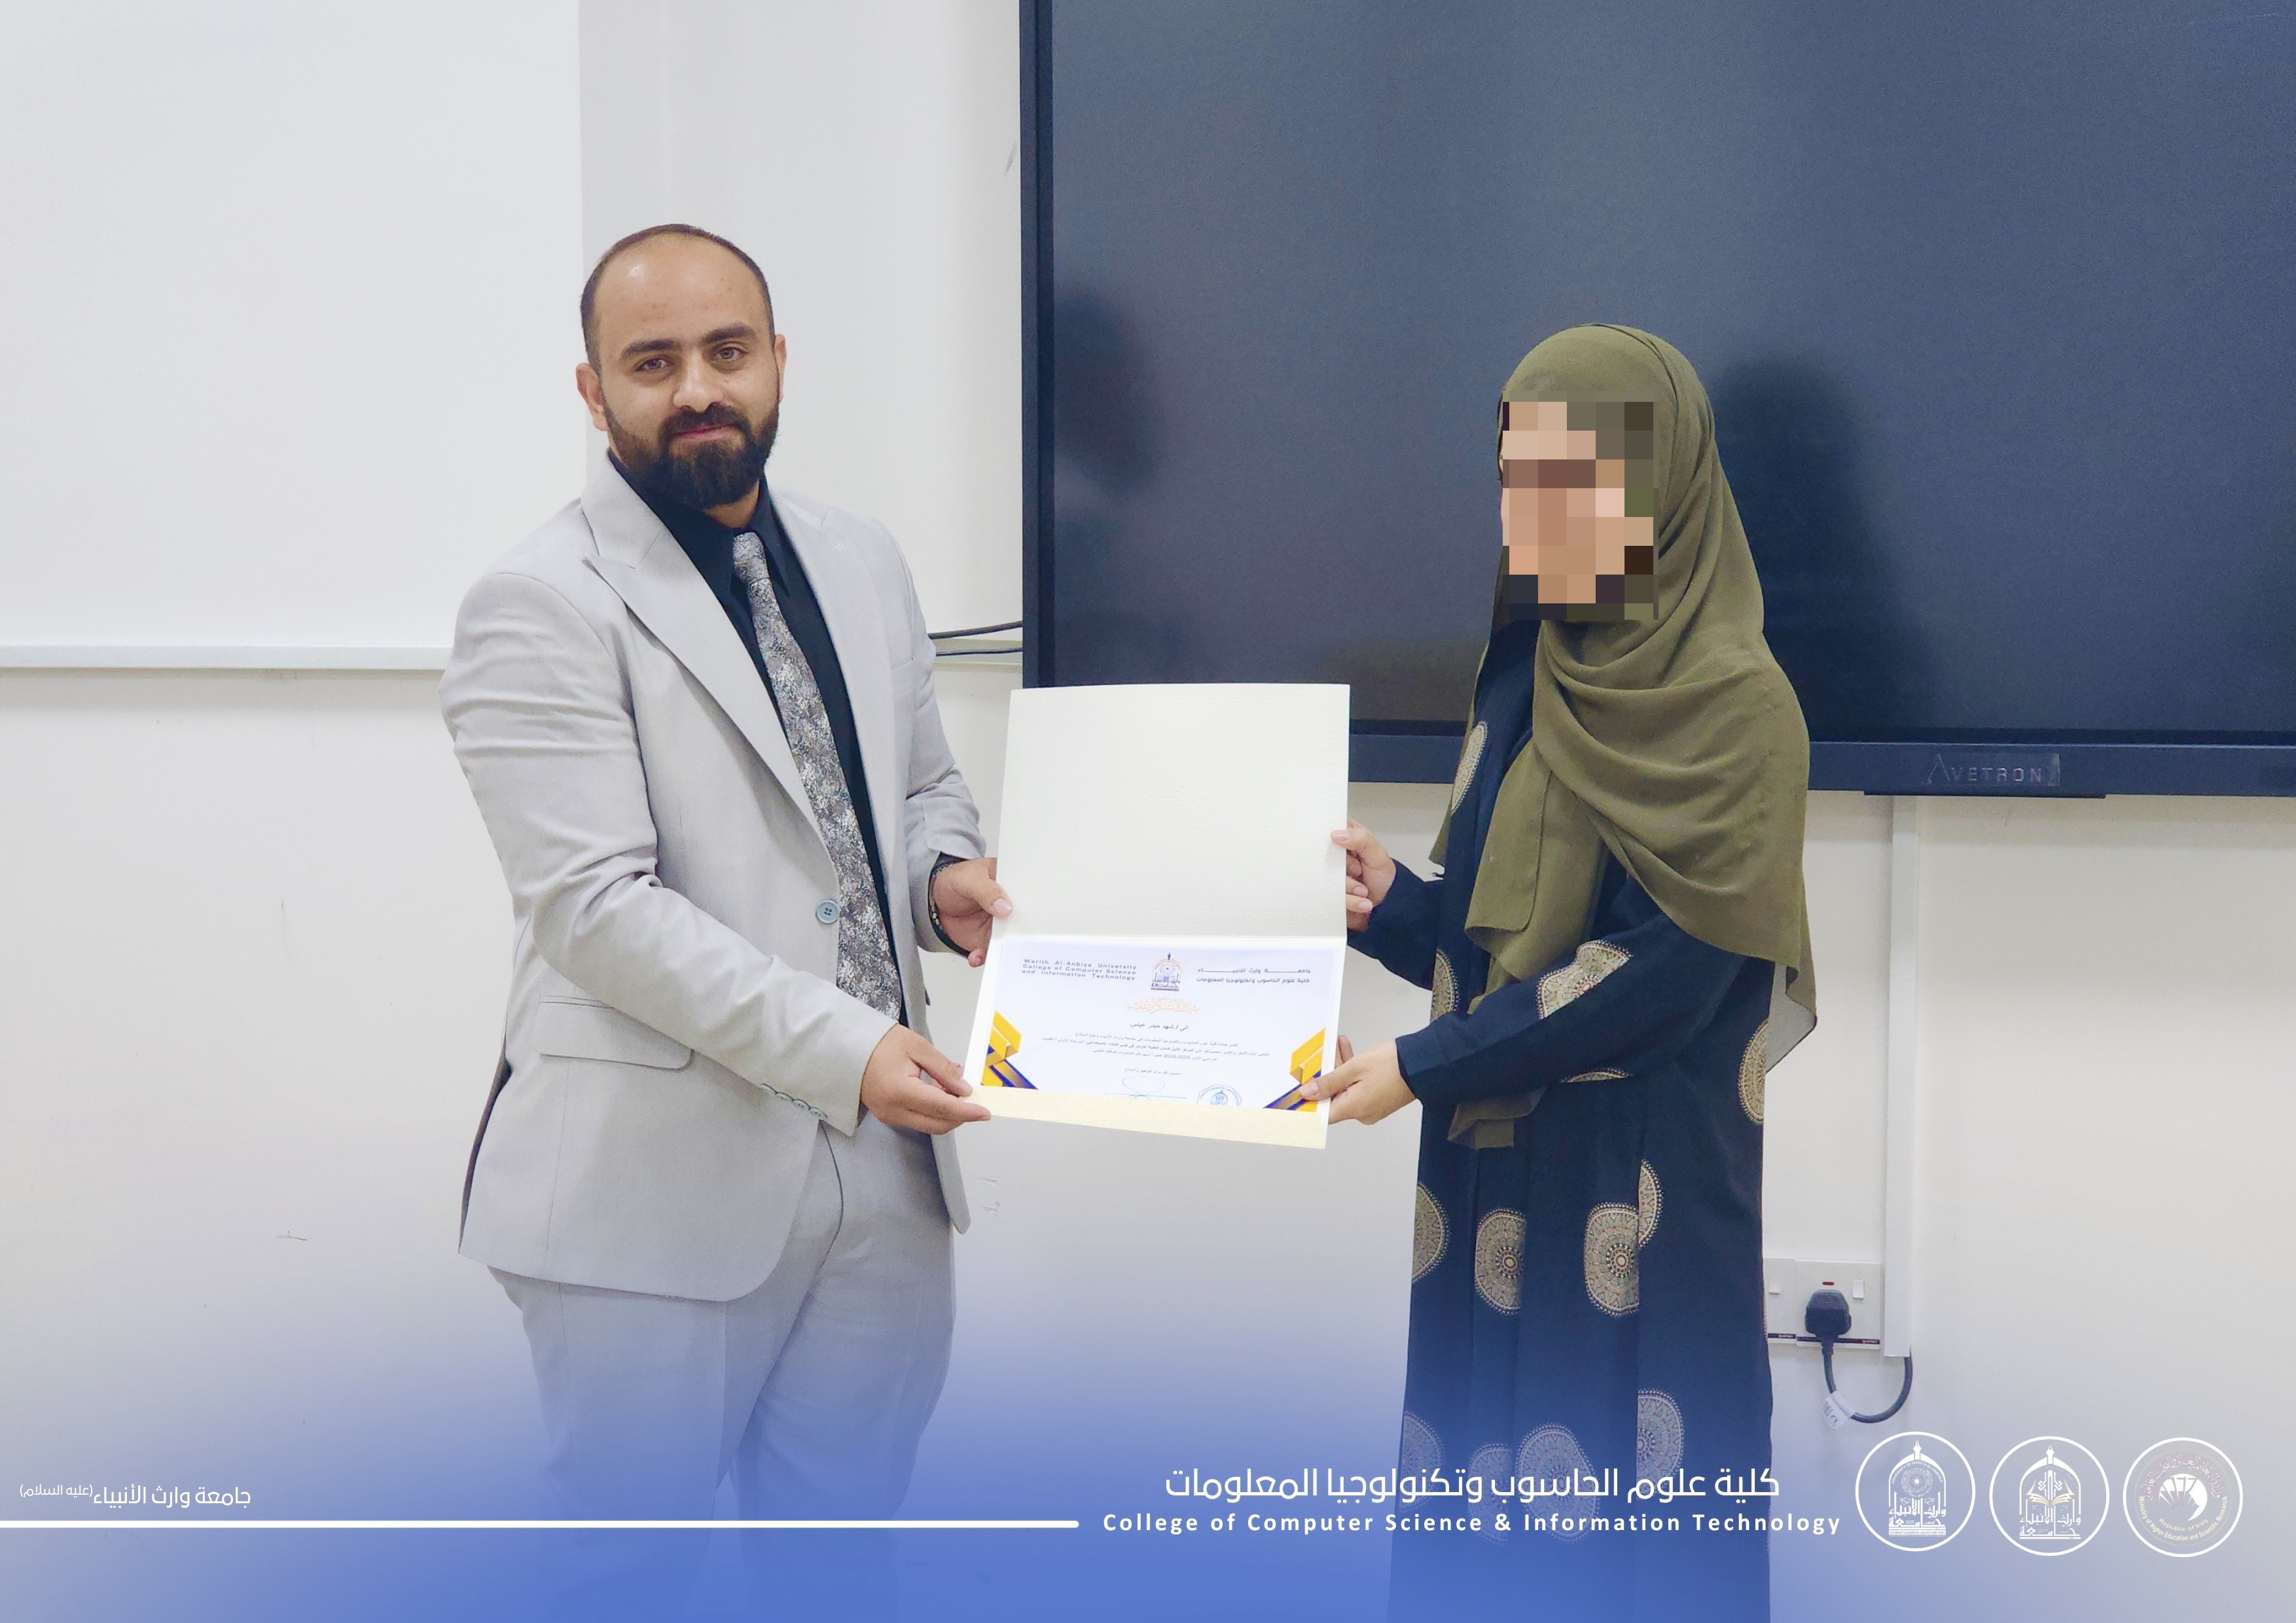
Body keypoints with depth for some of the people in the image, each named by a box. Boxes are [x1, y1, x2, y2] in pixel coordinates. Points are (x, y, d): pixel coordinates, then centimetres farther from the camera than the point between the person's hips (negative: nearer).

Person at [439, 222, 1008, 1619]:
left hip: (883, 1165, 6)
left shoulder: (863, 562, 12)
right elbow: (598, 903, -17)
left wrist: (946, 875, -1)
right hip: (659, 1184, -6)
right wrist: (841, 1048, -22)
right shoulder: (541, 609, -10)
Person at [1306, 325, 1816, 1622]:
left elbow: (1664, 974, -18)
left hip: (1641, 1184, -7)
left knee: (1622, 1519, 0)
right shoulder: (1529, 664, 9)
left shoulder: (1734, 706, -12)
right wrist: (1397, 907, -5)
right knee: (1485, 1489, 11)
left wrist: (1423, 1066, -18)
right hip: (1493, 1167, 7)